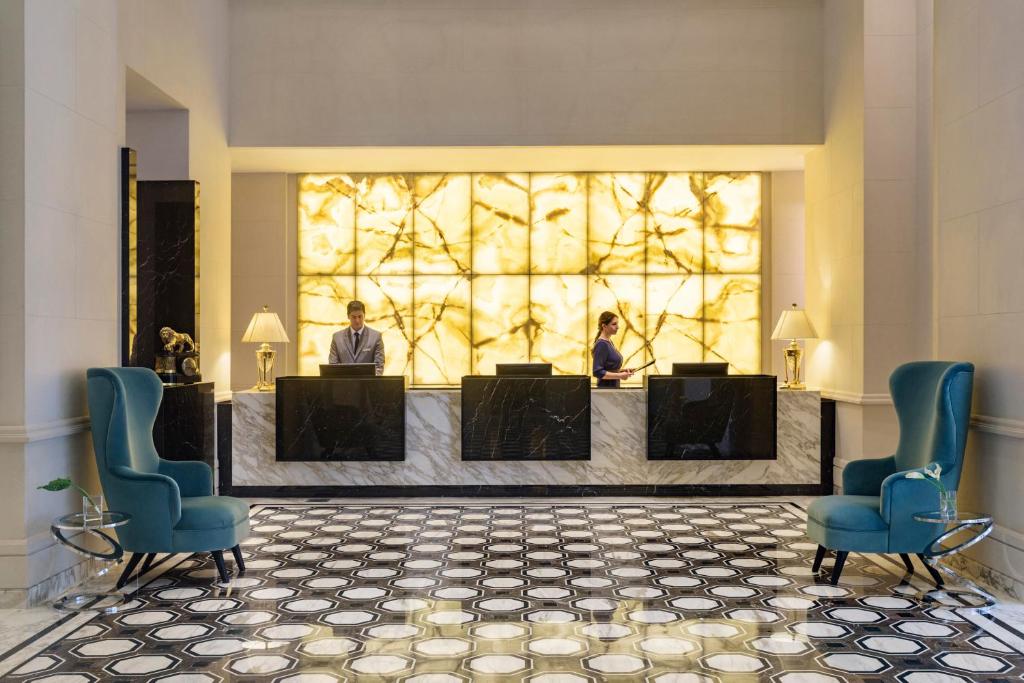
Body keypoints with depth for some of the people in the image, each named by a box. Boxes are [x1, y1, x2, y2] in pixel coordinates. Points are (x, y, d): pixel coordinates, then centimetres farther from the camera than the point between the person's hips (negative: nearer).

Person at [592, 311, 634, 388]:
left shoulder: (609, 342, 13)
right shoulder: (601, 344, -15)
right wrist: (619, 375, -20)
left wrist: (623, 370, 6)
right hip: (605, 389, -9)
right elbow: (597, 372, -20)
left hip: (613, 387, 9)